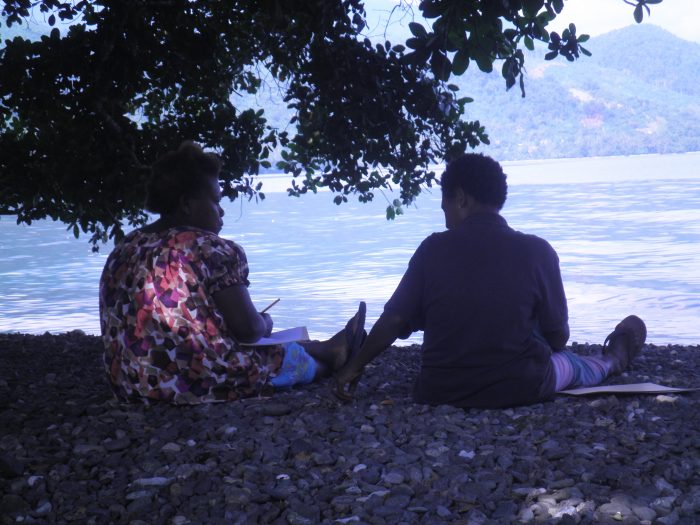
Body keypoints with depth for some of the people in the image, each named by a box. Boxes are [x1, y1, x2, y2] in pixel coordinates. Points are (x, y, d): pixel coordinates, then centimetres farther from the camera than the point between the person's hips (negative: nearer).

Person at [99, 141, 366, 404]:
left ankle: (325, 348, 50)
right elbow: (249, 330, -17)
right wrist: (265, 322, 6)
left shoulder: (124, 248, 7)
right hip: (204, 385, -8)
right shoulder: (211, 248, -16)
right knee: (293, 355, 20)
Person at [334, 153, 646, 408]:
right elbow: (557, 337, -4)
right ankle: (614, 359, 61)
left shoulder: (433, 249, -9)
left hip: (441, 393, 2)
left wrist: (354, 368, 6)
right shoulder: (536, 251, -11)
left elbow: (394, 320, -7)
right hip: (521, 390, -2)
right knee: (569, 363, 31)